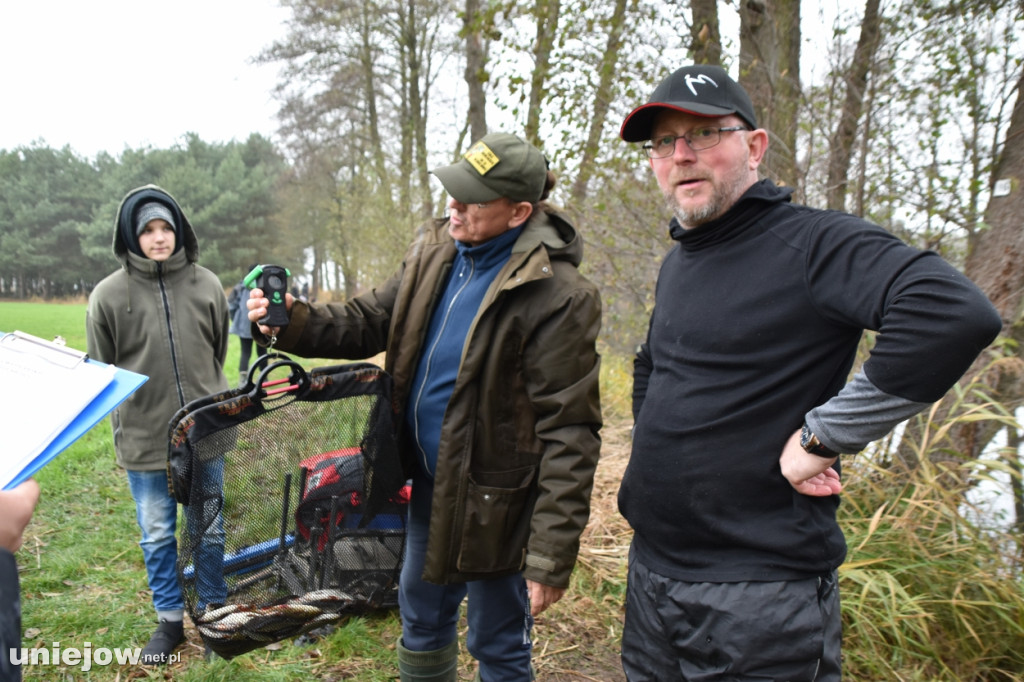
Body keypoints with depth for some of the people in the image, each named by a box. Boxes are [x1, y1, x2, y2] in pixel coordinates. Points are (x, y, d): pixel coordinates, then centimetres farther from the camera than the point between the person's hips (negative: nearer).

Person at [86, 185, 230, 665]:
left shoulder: (206, 285, 0)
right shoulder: (109, 294, -4)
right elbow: (99, 369, 6)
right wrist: (125, 415, 4)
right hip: (143, 439, -1)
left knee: (209, 531, 12)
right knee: (157, 536, 12)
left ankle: (213, 612, 31)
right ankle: (170, 621, 29)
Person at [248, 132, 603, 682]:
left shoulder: (557, 296, -23)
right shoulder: (434, 252, 0)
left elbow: (568, 434, -23)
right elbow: (369, 322, 7)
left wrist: (552, 557, -22)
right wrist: (294, 324, -13)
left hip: (492, 501, -7)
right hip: (429, 483, 7)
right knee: (421, 617, 27)